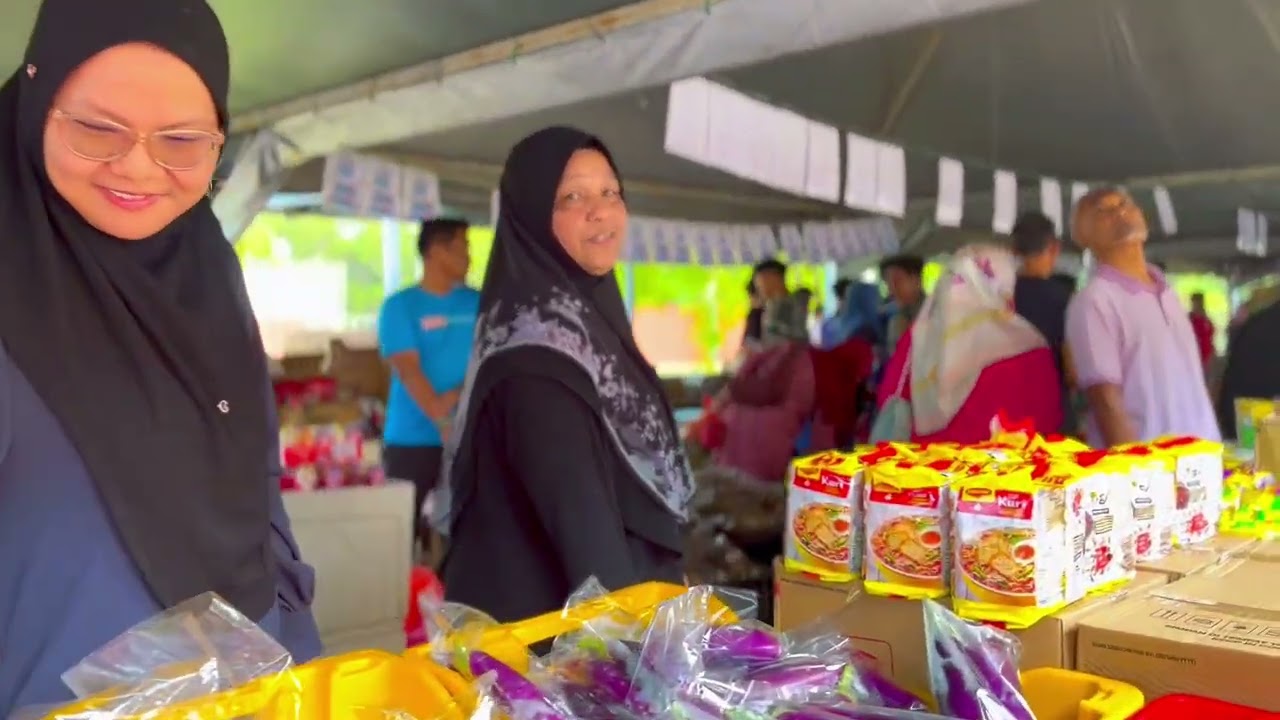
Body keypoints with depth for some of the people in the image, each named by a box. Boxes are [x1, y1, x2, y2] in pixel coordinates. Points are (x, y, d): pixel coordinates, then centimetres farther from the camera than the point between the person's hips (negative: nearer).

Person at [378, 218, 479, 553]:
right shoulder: (401, 306, -2)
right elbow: (408, 370, -12)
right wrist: (442, 421, -24)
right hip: (412, 439, -3)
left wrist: (461, 394, -15)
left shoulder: (478, 304, 9)